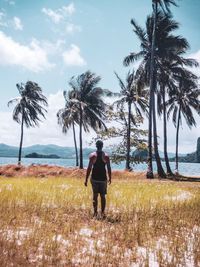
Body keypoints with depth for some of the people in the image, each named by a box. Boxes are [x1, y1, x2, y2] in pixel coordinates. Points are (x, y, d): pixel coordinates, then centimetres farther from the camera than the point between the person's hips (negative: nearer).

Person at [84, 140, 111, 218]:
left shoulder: (92, 155, -6)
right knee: (103, 196, 9)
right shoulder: (106, 156, -3)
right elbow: (109, 168, -1)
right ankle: (102, 213, 10)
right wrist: (109, 178, 11)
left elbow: (89, 168, -7)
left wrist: (86, 179, -2)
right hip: (103, 178, 0)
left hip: (94, 178, 0)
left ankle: (95, 212, 10)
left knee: (95, 196, 10)